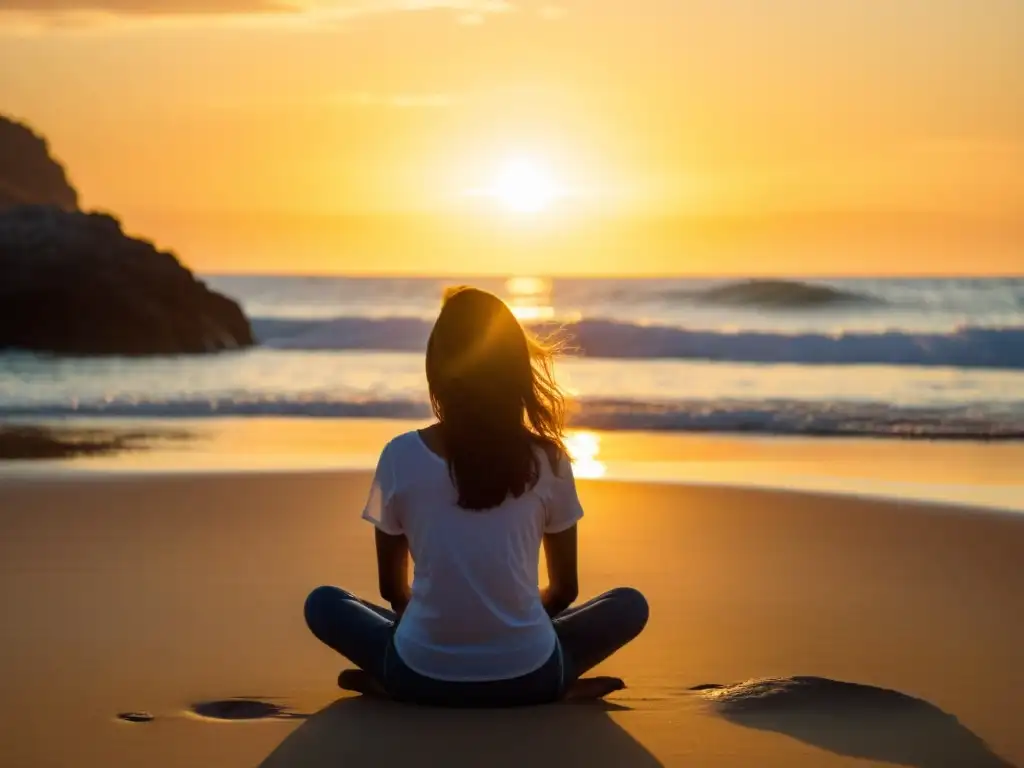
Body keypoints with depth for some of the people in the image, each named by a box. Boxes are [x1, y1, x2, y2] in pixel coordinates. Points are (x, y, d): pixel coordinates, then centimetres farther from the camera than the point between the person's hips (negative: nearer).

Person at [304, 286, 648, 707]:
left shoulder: (401, 456, -4)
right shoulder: (547, 460, -3)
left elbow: (392, 586, 8)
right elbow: (564, 589, 8)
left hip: (423, 676, 0)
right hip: (526, 677, 0)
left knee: (323, 603, 25)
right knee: (629, 604, 24)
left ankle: (387, 682, 4)